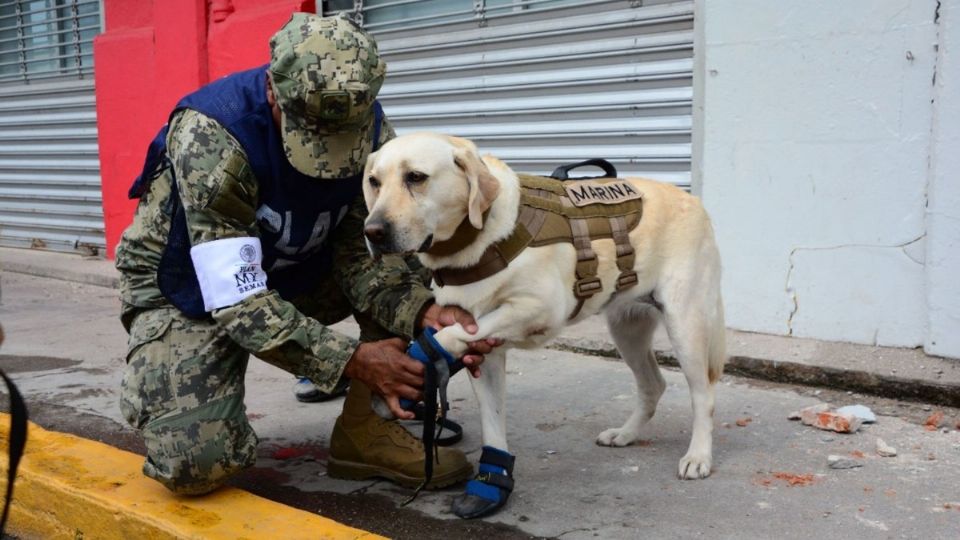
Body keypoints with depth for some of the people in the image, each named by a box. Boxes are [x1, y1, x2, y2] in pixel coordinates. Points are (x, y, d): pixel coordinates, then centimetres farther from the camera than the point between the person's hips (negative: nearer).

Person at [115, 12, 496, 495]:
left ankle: (366, 429, -5)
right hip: (186, 288, -5)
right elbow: (236, 297, -34)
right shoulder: (211, 137, -33)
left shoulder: (370, 129, -17)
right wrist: (351, 360, -40)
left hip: (287, 269, 5)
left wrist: (424, 312, -34)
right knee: (197, 463, -26)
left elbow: (359, 252, -15)